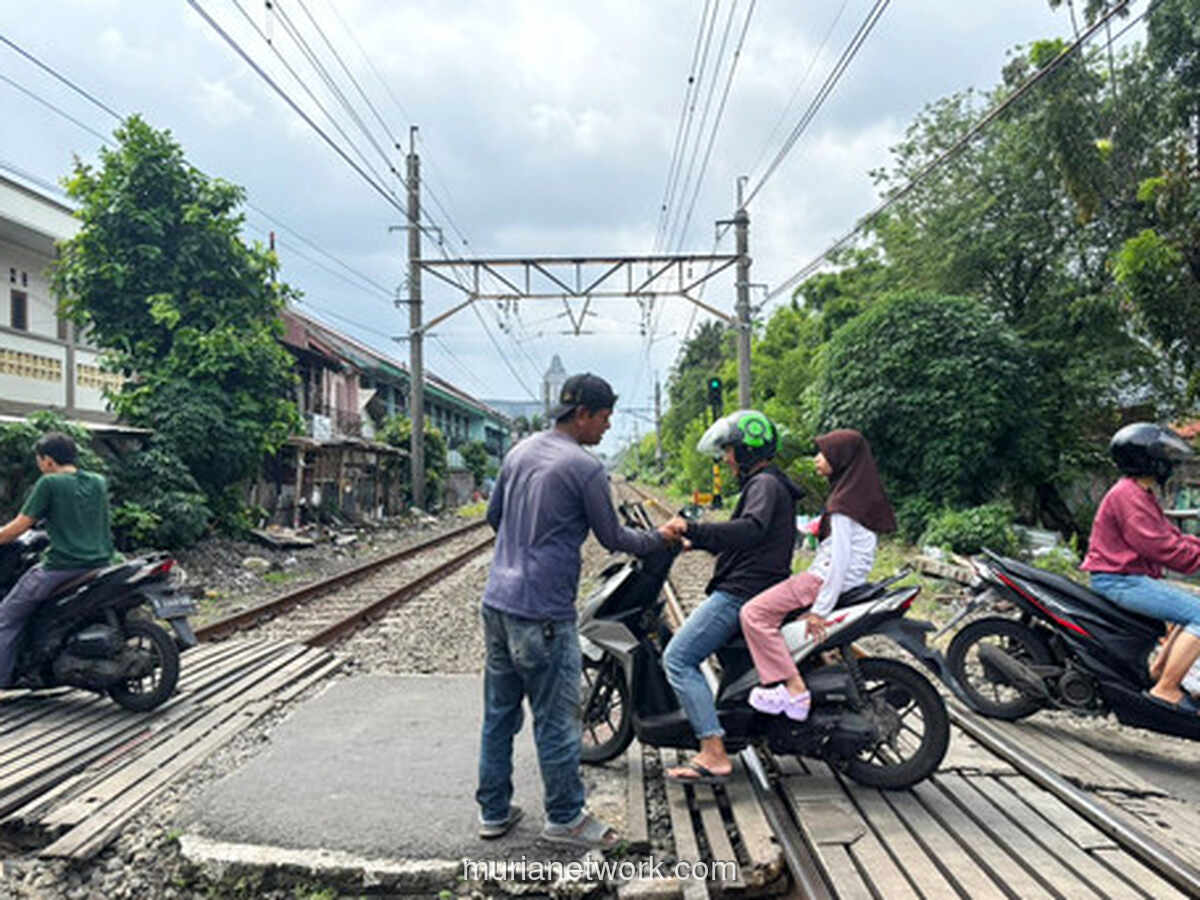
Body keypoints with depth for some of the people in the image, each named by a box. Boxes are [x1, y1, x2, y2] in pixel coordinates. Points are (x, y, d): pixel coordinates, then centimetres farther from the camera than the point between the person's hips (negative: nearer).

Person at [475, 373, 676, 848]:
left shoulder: (520, 451, 9)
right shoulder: (585, 468, -13)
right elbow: (613, 538, -3)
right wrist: (661, 538, 13)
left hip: (497, 603, 8)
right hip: (542, 613, -8)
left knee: (499, 713, 16)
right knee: (555, 719, 6)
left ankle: (493, 811, 27)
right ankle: (565, 817, 20)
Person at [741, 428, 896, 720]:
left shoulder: (844, 500, -17)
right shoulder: (860, 491, 11)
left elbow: (841, 558, -22)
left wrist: (820, 608, -23)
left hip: (833, 578, -10)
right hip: (850, 579, 10)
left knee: (754, 613, -16)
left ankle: (795, 690, -20)